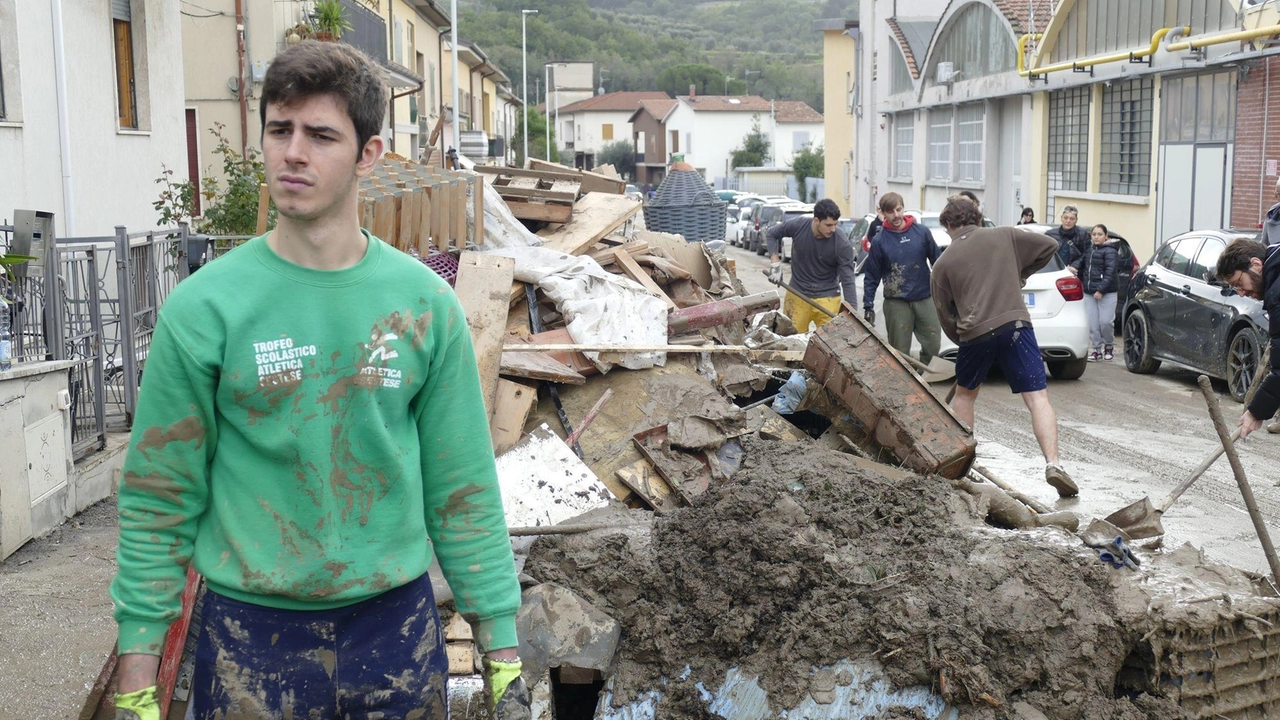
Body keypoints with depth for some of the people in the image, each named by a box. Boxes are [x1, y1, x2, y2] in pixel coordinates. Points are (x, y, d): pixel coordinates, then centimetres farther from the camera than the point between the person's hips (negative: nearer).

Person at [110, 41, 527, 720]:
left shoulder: (425, 302, -3)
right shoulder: (203, 308, -8)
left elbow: (462, 489, 0)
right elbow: (159, 499, -3)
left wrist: (501, 653, 0)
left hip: (395, 620, 2)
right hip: (249, 632, -1)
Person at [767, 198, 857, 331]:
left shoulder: (843, 244, -20)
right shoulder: (797, 225, -16)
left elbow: (848, 280, -17)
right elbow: (772, 234, 4)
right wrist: (775, 262, -7)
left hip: (827, 298, -2)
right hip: (797, 293, 2)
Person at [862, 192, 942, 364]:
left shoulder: (922, 232, 0)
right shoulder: (879, 241, -3)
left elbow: (937, 261, 7)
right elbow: (871, 277, 1)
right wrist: (868, 306, -4)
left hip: (924, 298, 2)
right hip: (896, 303, -2)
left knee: (933, 345, 4)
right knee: (900, 351, 2)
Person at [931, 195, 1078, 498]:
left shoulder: (943, 263, 11)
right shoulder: (1004, 236, 12)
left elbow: (945, 314, 13)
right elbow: (1049, 246, 16)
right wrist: (1023, 274, 27)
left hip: (974, 334, 1)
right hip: (1015, 325, -1)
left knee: (965, 394, 24)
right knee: (1037, 398, -4)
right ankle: (1052, 463, -18)